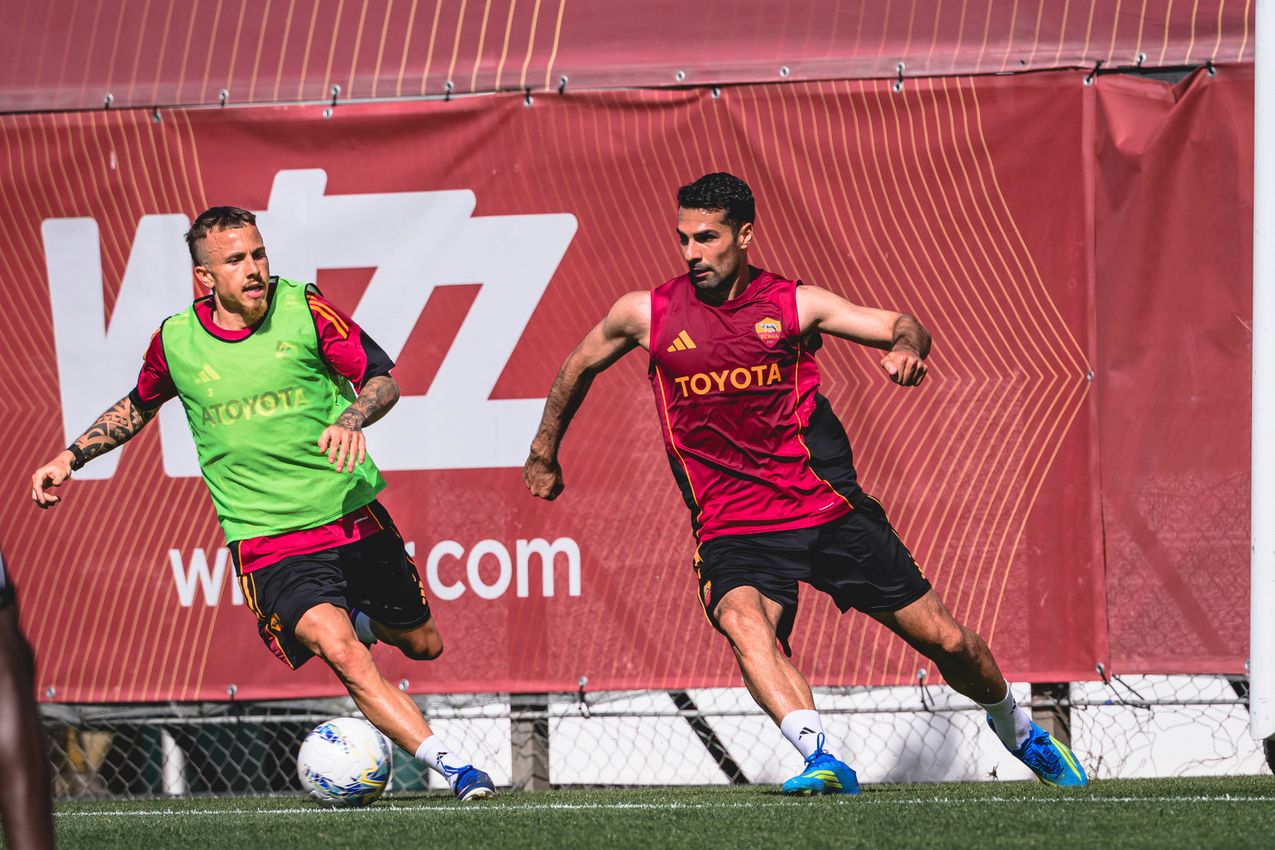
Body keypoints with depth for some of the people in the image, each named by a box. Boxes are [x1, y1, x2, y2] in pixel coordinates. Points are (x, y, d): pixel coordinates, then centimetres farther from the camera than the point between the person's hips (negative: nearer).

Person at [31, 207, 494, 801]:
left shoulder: (303, 309, -6)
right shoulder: (175, 341, -1)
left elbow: (382, 379, -2)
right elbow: (139, 406, 21)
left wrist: (351, 419, -23)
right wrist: (69, 458, 15)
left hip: (354, 519, 2)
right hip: (268, 544, -2)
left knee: (422, 644, 14)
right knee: (342, 655, -25)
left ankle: (363, 618, 49)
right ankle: (451, 766, -20)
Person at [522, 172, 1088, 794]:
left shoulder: (795, 304, -1)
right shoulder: (646, 315, 0)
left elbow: (901, 328, 0)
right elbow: (579, 367, 18)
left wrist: (907, 347, -24)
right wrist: (543, 456, 27)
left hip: (827, 505, 1)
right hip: (732, 530, -1)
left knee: (946, 641, 5)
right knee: (744, 621, -36)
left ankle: (1015, 727, 34)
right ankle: (823, 760, -47)